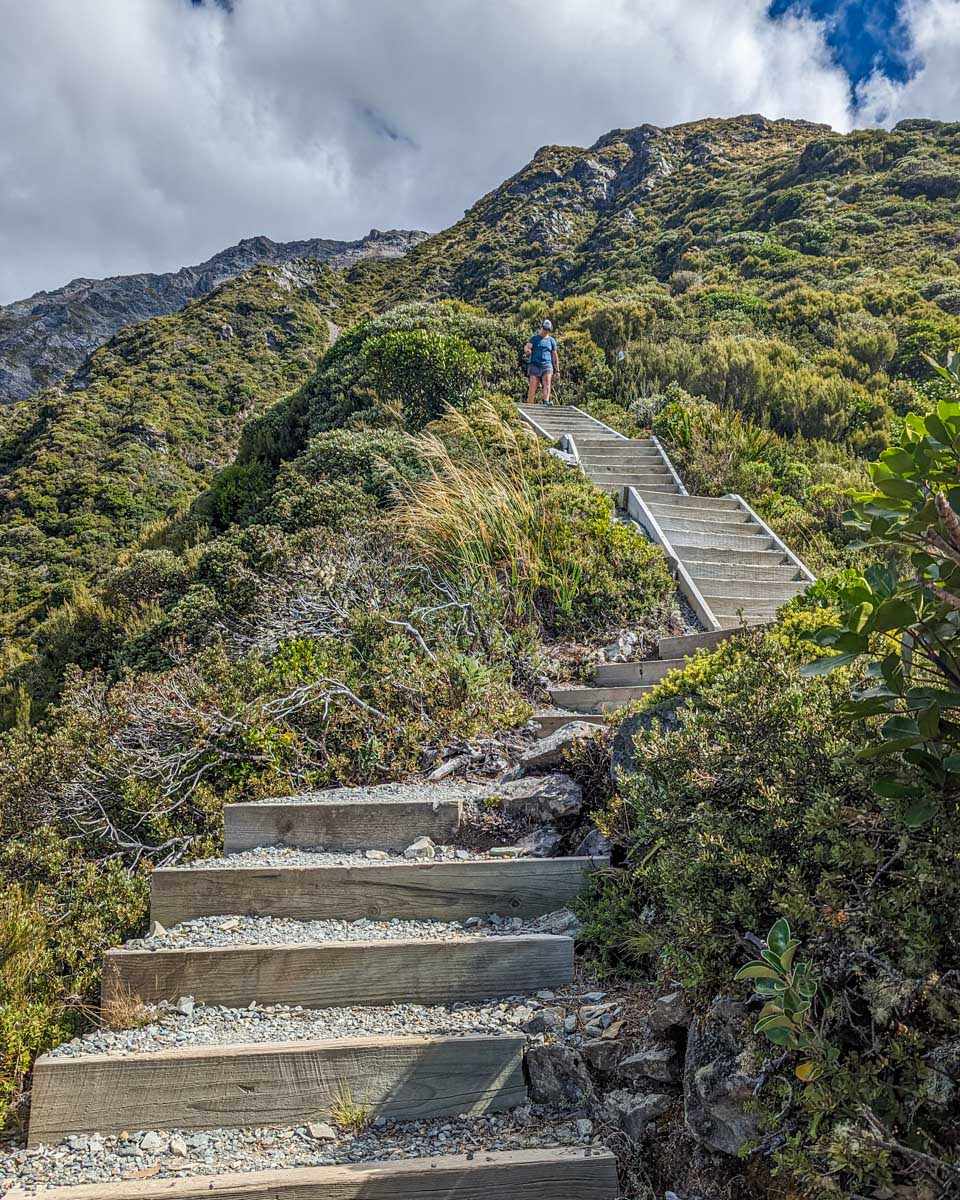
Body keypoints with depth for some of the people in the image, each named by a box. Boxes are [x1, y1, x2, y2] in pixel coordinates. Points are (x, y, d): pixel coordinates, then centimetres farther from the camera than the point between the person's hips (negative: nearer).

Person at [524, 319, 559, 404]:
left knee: (547, 382, -23)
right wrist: (527, 350, -33)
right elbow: (526, 347, -7)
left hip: (547, 365, 1)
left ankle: (546, 401, -38)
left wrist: (557, 371, 15)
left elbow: (554, 356, 18)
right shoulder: (534, 338, 9)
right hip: (535, 365, -1)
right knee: (533, 387, -8)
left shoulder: (552, 340, 16)